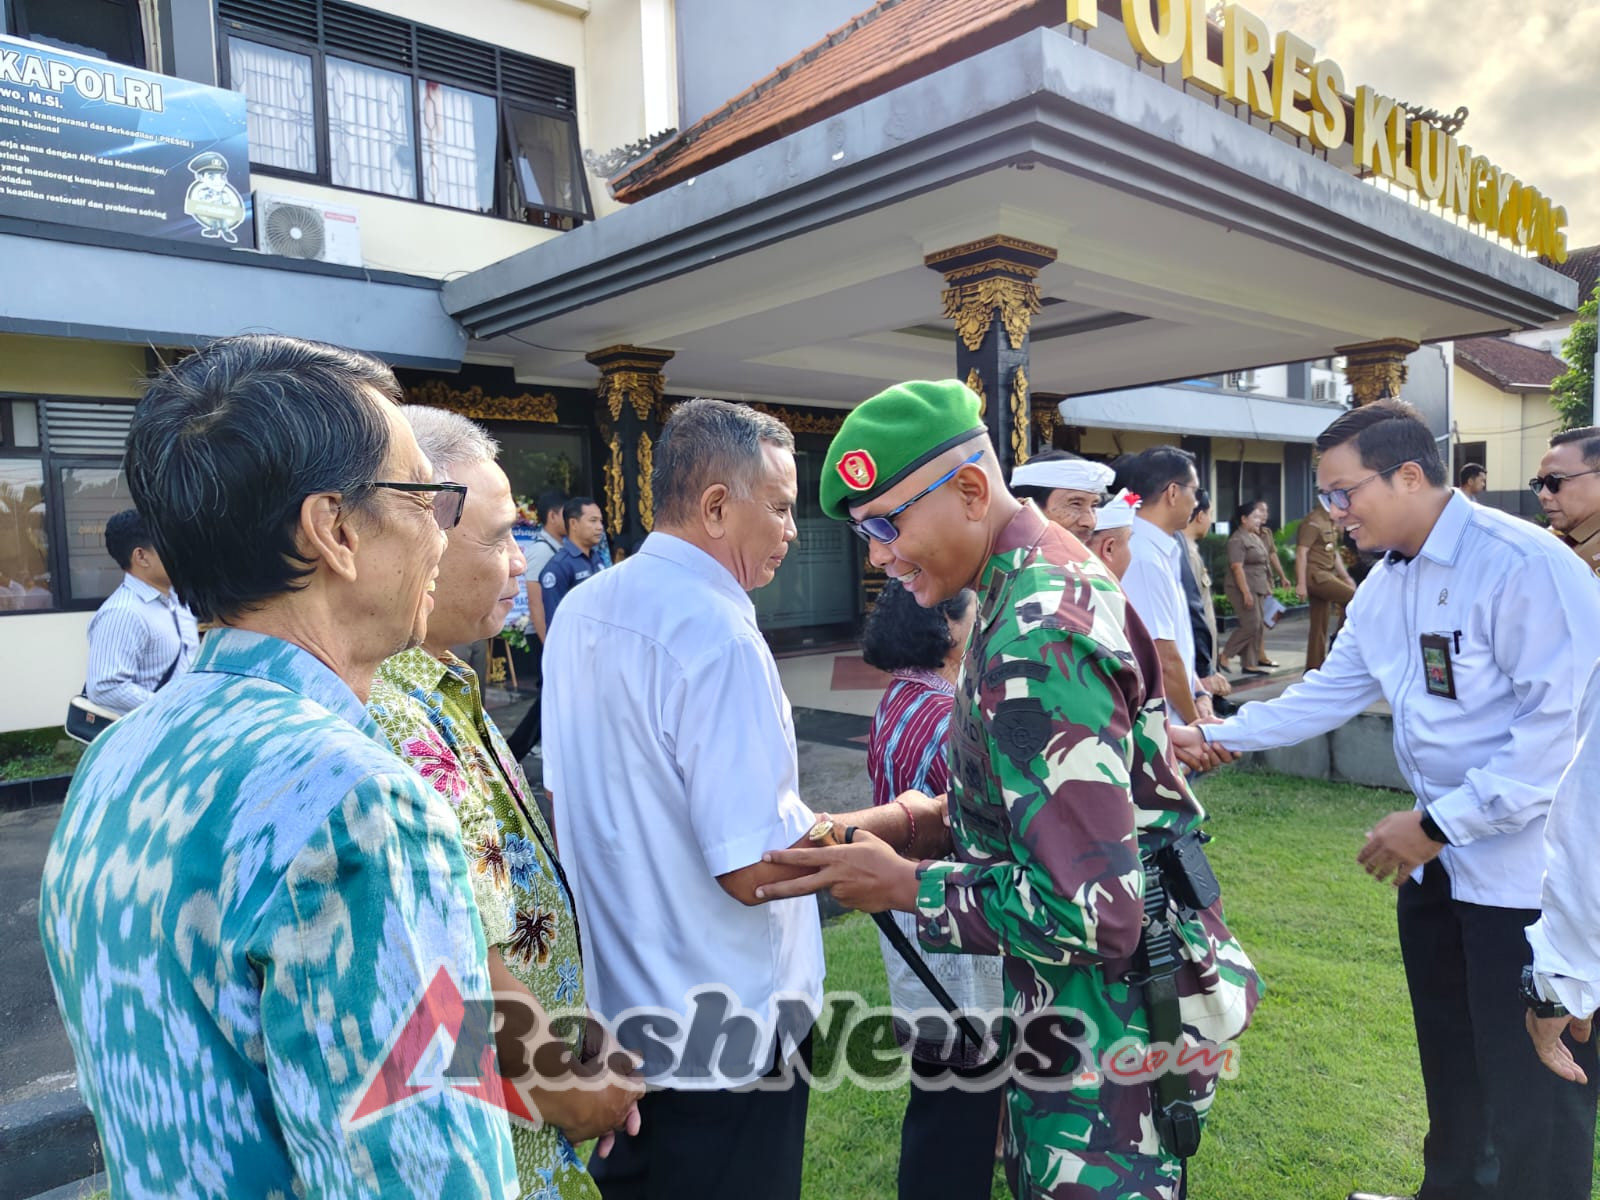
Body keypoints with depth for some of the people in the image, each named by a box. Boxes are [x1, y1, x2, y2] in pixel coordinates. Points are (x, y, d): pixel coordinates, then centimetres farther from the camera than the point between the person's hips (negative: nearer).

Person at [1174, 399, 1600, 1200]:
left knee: (1532, 1098, 5)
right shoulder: (1386, 584, 7)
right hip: (1441, 861, 8)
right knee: (1452, 1075, 22)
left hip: (1533, 871, -8)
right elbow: (1333, 690, 14)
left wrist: (1438, 823, -22)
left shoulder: (1523, 564, -20)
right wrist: (1215, 735, 7)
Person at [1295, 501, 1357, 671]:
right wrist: (1301, 583, -21)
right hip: (1314, 575, -9)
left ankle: (1314, 666, 12)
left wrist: (1345, 577, 20)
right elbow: (1301, 552, -17)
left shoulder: (1330, 523, 18)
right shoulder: (1313, 521, -12)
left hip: (1324, 575, 9)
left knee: (1320, 625, 8)